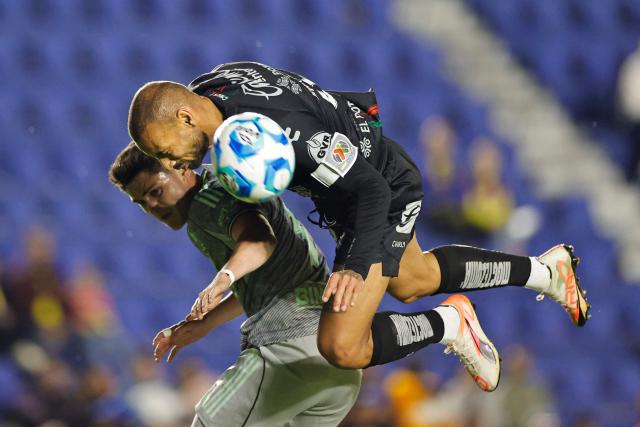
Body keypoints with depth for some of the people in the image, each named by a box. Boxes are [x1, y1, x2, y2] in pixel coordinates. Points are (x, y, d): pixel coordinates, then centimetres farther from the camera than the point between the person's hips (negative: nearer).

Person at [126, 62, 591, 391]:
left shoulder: (283, 129, -40)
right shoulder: (209, 86, -14)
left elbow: (371, 191, -34)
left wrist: (357, 267, -45)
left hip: (387, 197, -9)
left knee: (343, 348, -16)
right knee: (412, 282, 34)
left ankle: (448, 325, 8)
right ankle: (542, 269, 46)